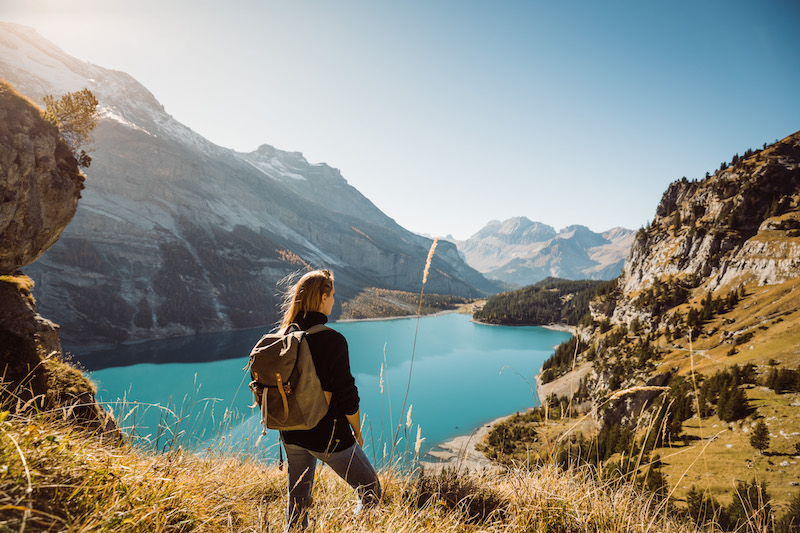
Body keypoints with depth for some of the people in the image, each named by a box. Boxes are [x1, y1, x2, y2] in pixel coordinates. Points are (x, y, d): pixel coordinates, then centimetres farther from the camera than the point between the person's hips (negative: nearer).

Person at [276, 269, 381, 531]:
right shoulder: (332, 340, -21)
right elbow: (346, 394, -18)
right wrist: (357, 432, -2)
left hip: (292, 434, 7)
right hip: (328, 435, -6)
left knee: (297, 498, 24)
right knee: (370, 489, 13)